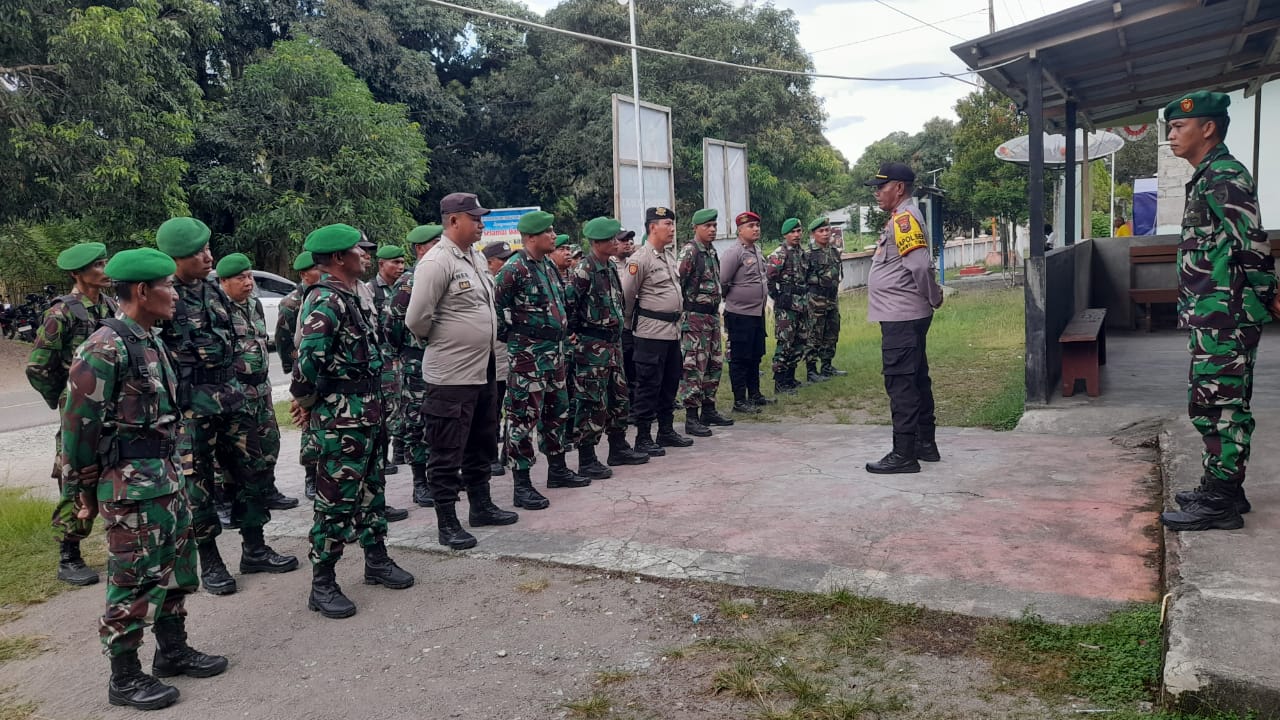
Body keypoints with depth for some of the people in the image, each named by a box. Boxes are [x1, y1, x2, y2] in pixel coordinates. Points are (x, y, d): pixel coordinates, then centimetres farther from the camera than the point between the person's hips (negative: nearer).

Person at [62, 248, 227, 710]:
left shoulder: (152, 341, 10)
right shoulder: (104, 349, -17)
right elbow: (78, 425, -15)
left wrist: (172, 466, 18)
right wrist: (83, 491, -8)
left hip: (167, 473, 9)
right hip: (130, 482, -9)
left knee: (177, 564, 17)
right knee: (134, 579, 1)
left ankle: (173, 650, 32)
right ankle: (124, 678, 15)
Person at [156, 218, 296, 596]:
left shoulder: (213, 290, 10)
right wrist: (173, 402, -14)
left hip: (231, 395, 7)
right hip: (191, 404, -7)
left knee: (247, 471, 11)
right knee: (197, 482, 4)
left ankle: (254, 550, 23)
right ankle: (210, 563, 16)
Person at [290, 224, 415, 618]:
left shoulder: (351, 295, 12)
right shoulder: (327, 300, -19)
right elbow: (309, 356, -30)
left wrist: (375, 404, 11)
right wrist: (305, 400, -15)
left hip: (368, 410, 9)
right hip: (341, 416, -9)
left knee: (372, 488, 19)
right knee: (338, 498, -1)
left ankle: (377, 560, 33)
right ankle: (322, 585, 11)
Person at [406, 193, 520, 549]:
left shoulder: (477, 257, 10)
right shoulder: (436, 262, -17)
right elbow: (417, 319, -18)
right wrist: (442, 340, -2)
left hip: (483, 370, 9)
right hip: (451, 375, -9)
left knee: (481, 446, 19)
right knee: (447, 453, 2)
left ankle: (481, 506, 34)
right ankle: (447, 523, 11)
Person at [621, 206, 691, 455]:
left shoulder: (670, 255, 13)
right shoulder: (640, 259, -13)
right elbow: (626, 296, -10)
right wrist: (631, 325, -1)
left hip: (673, 329, 9)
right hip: (652, 331, -8)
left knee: (670, 383, 15)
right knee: (649, 385, -2)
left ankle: (666, 431, 27)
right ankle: (643, 438, 6)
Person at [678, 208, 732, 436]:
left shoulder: (712, 251, 14)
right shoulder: (689, 252, -13)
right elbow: (676, 283, -18)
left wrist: (716, 310, 20)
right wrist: (683, 315, -15)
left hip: (712, 315, 9)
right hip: (694, 317, -9)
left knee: (715, 364, 14)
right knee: (694, 367, -7)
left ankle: (708, 410, 25)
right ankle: (691, 418, -3)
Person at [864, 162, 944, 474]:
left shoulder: (904, 219, -15)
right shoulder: (902, 218, 17)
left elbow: (920, 265, -24)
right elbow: (919, 265, 22)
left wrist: (934, 298, -12)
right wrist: (932, 299, 15)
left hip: (901, 318, -11)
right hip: (906, 316, 11)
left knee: (900, 384, -7)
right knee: (916, 381, 15)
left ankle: (904, 455, -3)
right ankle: (925, 444, 25)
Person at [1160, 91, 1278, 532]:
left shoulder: (1223, 177, -14)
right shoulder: (1210, 178, 18)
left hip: (1222, 319, -10)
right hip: (1215, 318, 10)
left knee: (1214, 407, -6)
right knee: (1225, 406, 15)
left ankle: (1218, 504, 0)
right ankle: (1223, 490, 24)